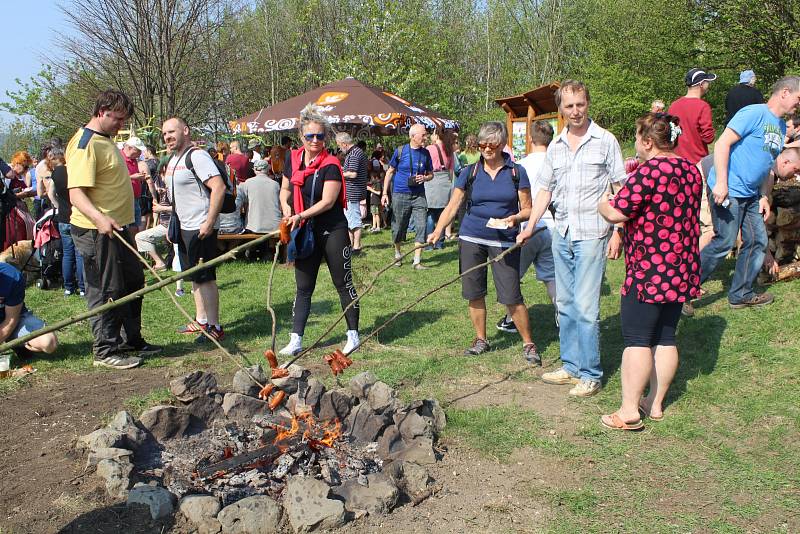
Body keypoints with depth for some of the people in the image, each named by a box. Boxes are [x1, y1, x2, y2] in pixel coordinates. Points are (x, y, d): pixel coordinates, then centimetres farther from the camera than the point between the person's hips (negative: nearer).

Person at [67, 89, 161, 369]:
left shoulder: (106, 140, 14)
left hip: (118, 227, 10)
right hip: (97, 231, -10)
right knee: (106, 291, -2)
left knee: (133, 284, 17)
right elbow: (76, 193, -26)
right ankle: (106, 351, 9)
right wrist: (99, 218, -41)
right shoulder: (85, 144, -17)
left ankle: (131, 339, 29)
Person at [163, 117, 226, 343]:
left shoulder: (197, 156, -15)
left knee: (205, 278, -6)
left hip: (200, 229, -10)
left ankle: (215, 327, 0)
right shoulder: (172, 160, 15)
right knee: (194, 277, 16)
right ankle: (201, 320, 27)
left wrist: (209, 222, -26)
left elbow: (219, 187, -24)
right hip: (183, 227, 10)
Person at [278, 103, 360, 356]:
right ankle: (296, 340, 11)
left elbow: (328, 201, -19)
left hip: (332, 230, -5)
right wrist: (287, 210, -2)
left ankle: (353, 335, 17)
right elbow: (285, 189, 16)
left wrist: (301, 215, -25)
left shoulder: (330, 165, -13)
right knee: (303, 288, 7)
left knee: (343, 283, 5)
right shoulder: (292, 158, 4)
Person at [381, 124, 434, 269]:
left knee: (421, 226, -7)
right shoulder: (400, 151, -4)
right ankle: (397, 255, 32)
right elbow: (390, 172, 3)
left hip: (419, 195, 2)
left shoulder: (425, 153, 4)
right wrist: (385, 193, -1)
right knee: (398, 227, 8)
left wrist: (424, 178, -10)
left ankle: (417, 261, 0)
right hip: (400, 195, -2)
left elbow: (430, 174, 14)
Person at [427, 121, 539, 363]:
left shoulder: (516, 172, 0)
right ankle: (481, 340, 25)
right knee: (474, 293, 7)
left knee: (511, 296, -5)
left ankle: (528, 344, 11)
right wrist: (438, 231, -15)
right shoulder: (469, 173, 4)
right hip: (471, 239, 2)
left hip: (504, 241, -2)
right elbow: (452, 206, 0)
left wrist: (514, 218, -19)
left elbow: (527, 209, 2)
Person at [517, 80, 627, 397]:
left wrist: (618, 232, -10)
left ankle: (590, 374, 3)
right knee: (565, 305, 11)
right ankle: (571, 366, 23)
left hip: (592, 234, -6)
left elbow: (621, 189, -3)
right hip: (561, 234, 6)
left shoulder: (605, 141, -2)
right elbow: (544, 189, 15)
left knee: (585, 306, -8)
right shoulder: (555, 147, 13)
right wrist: (530, 226, 6)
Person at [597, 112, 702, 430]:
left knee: (637, 339, -3)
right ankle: (655, 405, 21)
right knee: (665, 337, 13)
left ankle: (629, 411, 1)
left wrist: (602, 203, 3)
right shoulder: (690, 170, 11)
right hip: (682, 270, 9)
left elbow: (616, 213, -19)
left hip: (650, 270, -8)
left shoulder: (650, 170, -16)